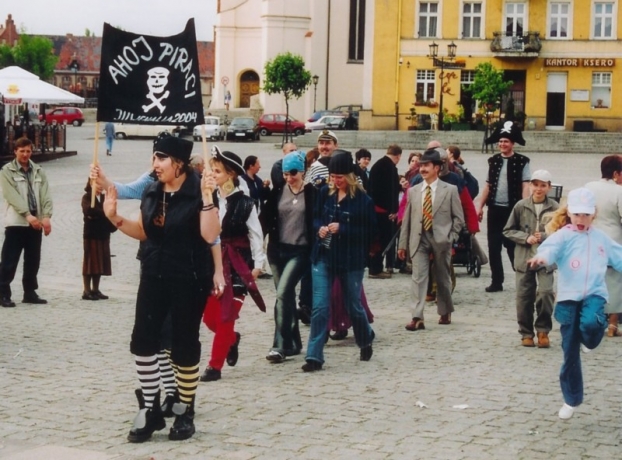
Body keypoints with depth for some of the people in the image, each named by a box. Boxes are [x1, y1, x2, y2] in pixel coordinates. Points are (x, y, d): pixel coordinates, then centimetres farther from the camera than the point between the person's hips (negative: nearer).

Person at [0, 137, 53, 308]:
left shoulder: (39, 171, 11)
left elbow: (45, 195, 2)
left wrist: (46, 216, -14)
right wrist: (27, 215, -23)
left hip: (36, 222, 5)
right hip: (16, 222, -4)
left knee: (33, 261, 11)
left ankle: (30, 293, 20)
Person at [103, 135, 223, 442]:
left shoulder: (197, 193, -13)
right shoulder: (152, 192, 6)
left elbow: (210, 235, -21)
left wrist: (207, 199, -30)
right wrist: (115, 218, 2)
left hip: (189, 280, -6)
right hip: (154, 276, 6)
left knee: (184, 345, 2)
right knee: (143, 340, 2)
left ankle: (185, 413, 17)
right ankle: (151, 410, 13)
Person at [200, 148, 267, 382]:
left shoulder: (244, 203, -6)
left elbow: (256, 235, -1)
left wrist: (257, 265, -1)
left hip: (236, 264, -4)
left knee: (226, 317, -3)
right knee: (209, 315, 5)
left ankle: (215, 366, 4)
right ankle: (232, 339, 35)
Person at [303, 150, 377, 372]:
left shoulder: (362, 199, -11)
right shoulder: (325, 193, 2)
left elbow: (369, 231, -12)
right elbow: (315, 217, 14)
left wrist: (342, 229, -21)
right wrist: (319, 228, -9)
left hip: (351, 260, -3)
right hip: (323, 257, 3)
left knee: (354, 306, 13)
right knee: (319, 307, -5)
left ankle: (366, 342, 40)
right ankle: (314, 356, -3)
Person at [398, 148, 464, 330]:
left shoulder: (450, 190, 0)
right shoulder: (413, 191, 8)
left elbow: (459, 217, 2)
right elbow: (407, 219, 9)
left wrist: (451, 238, -7)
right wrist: (403, 243, 7)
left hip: (441, 240, -1)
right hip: (419, 240, 2)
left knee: (443, 279, 11)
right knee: (418, 278, -9)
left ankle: (445, 312, 30)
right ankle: (417, 318, -13)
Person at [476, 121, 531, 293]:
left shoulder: (522, 162, -4)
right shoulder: (493, 161, 10)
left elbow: (525, 187, -9)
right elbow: (488, 186, 13)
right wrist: (479, 206, 8)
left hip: (513, 210, -5)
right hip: (494, 209, 5)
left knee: (513, 246, -2)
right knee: (493, 247, 7)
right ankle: (496, 281, 15)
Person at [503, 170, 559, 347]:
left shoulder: (554, 208, -3)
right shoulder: (521, 206, 1)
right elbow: (508, 230, 6)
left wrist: (544, 237, -15)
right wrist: (526, 238, -8)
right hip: (524, 257, 2)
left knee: (546, 292, -14)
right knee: (524, 296, 5)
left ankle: (543, 330, 5)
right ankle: (526, 333, 20)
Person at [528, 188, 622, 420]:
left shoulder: (601, 238, 10)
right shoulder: (563, 235, -3)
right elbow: (551, 247, -24)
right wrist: (541, 257, -47)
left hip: (594, 294, 1)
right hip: (568, 297, -1)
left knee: (591, 322, -34)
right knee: (570, 353, 3)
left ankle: (589, 340, 4)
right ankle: (571, 399, 19)